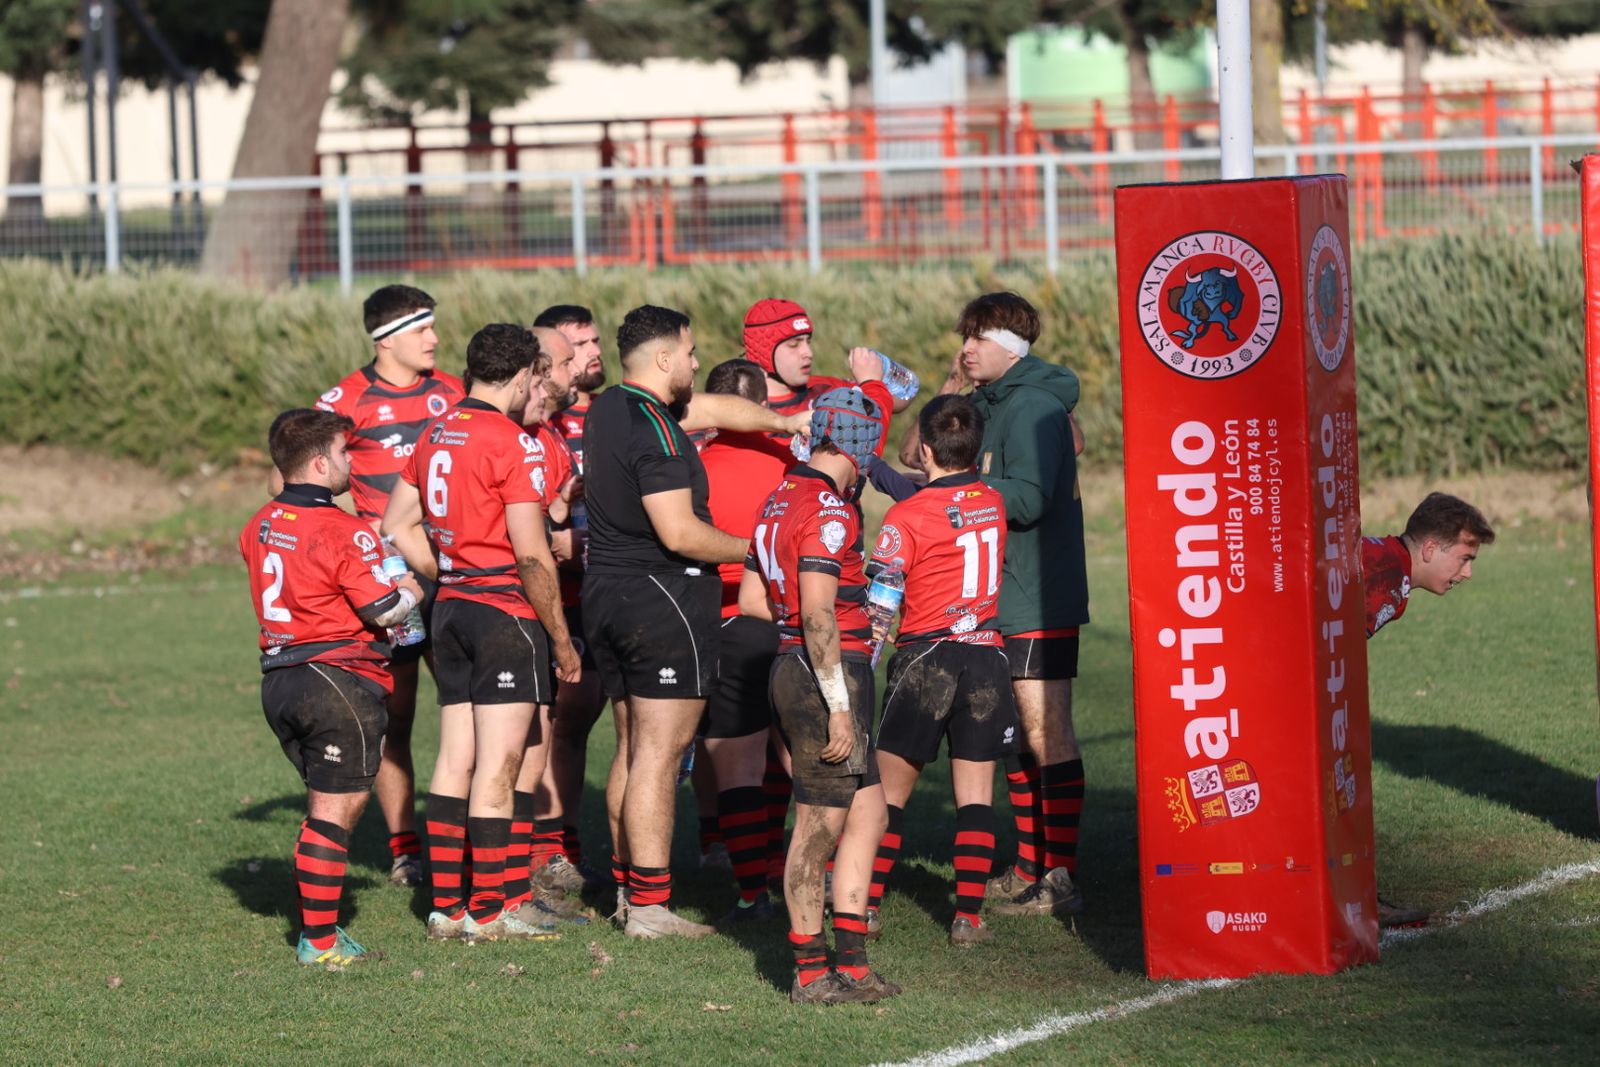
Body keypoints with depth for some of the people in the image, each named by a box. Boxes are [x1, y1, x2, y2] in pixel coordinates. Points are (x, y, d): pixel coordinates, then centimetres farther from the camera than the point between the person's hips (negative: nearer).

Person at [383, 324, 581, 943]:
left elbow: (398, 525, 17)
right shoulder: (513, 444, -14)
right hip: (507, 611, -8)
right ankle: (487, 910, -2)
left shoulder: (435, 435, 10)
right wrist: (561, 638, -10)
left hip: (452, 610, 8)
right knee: (498, 767, -4)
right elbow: (532, 555, -16)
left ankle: (445, 904, 11)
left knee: (455, 760, 10)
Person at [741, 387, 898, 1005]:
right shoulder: (829, 511, -16)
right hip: (829, 673, -9)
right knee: (820, 827, -3)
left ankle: (850, 961, 13)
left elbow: (750, 599, 20)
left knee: (866, 811, 13)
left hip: (792, 668, 9)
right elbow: (818, 616, -22)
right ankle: (812, 972, 3)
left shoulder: (780, 500, 13)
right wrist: (839, 707, -21)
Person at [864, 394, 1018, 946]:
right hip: (987, 653, 4)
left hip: (926, 655, -3)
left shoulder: (906, 518, -10)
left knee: (890, 790, 7)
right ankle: (968, 915, -1)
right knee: (976, 793, 5)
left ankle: (866, 906, 8)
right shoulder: (994, 502, 5)